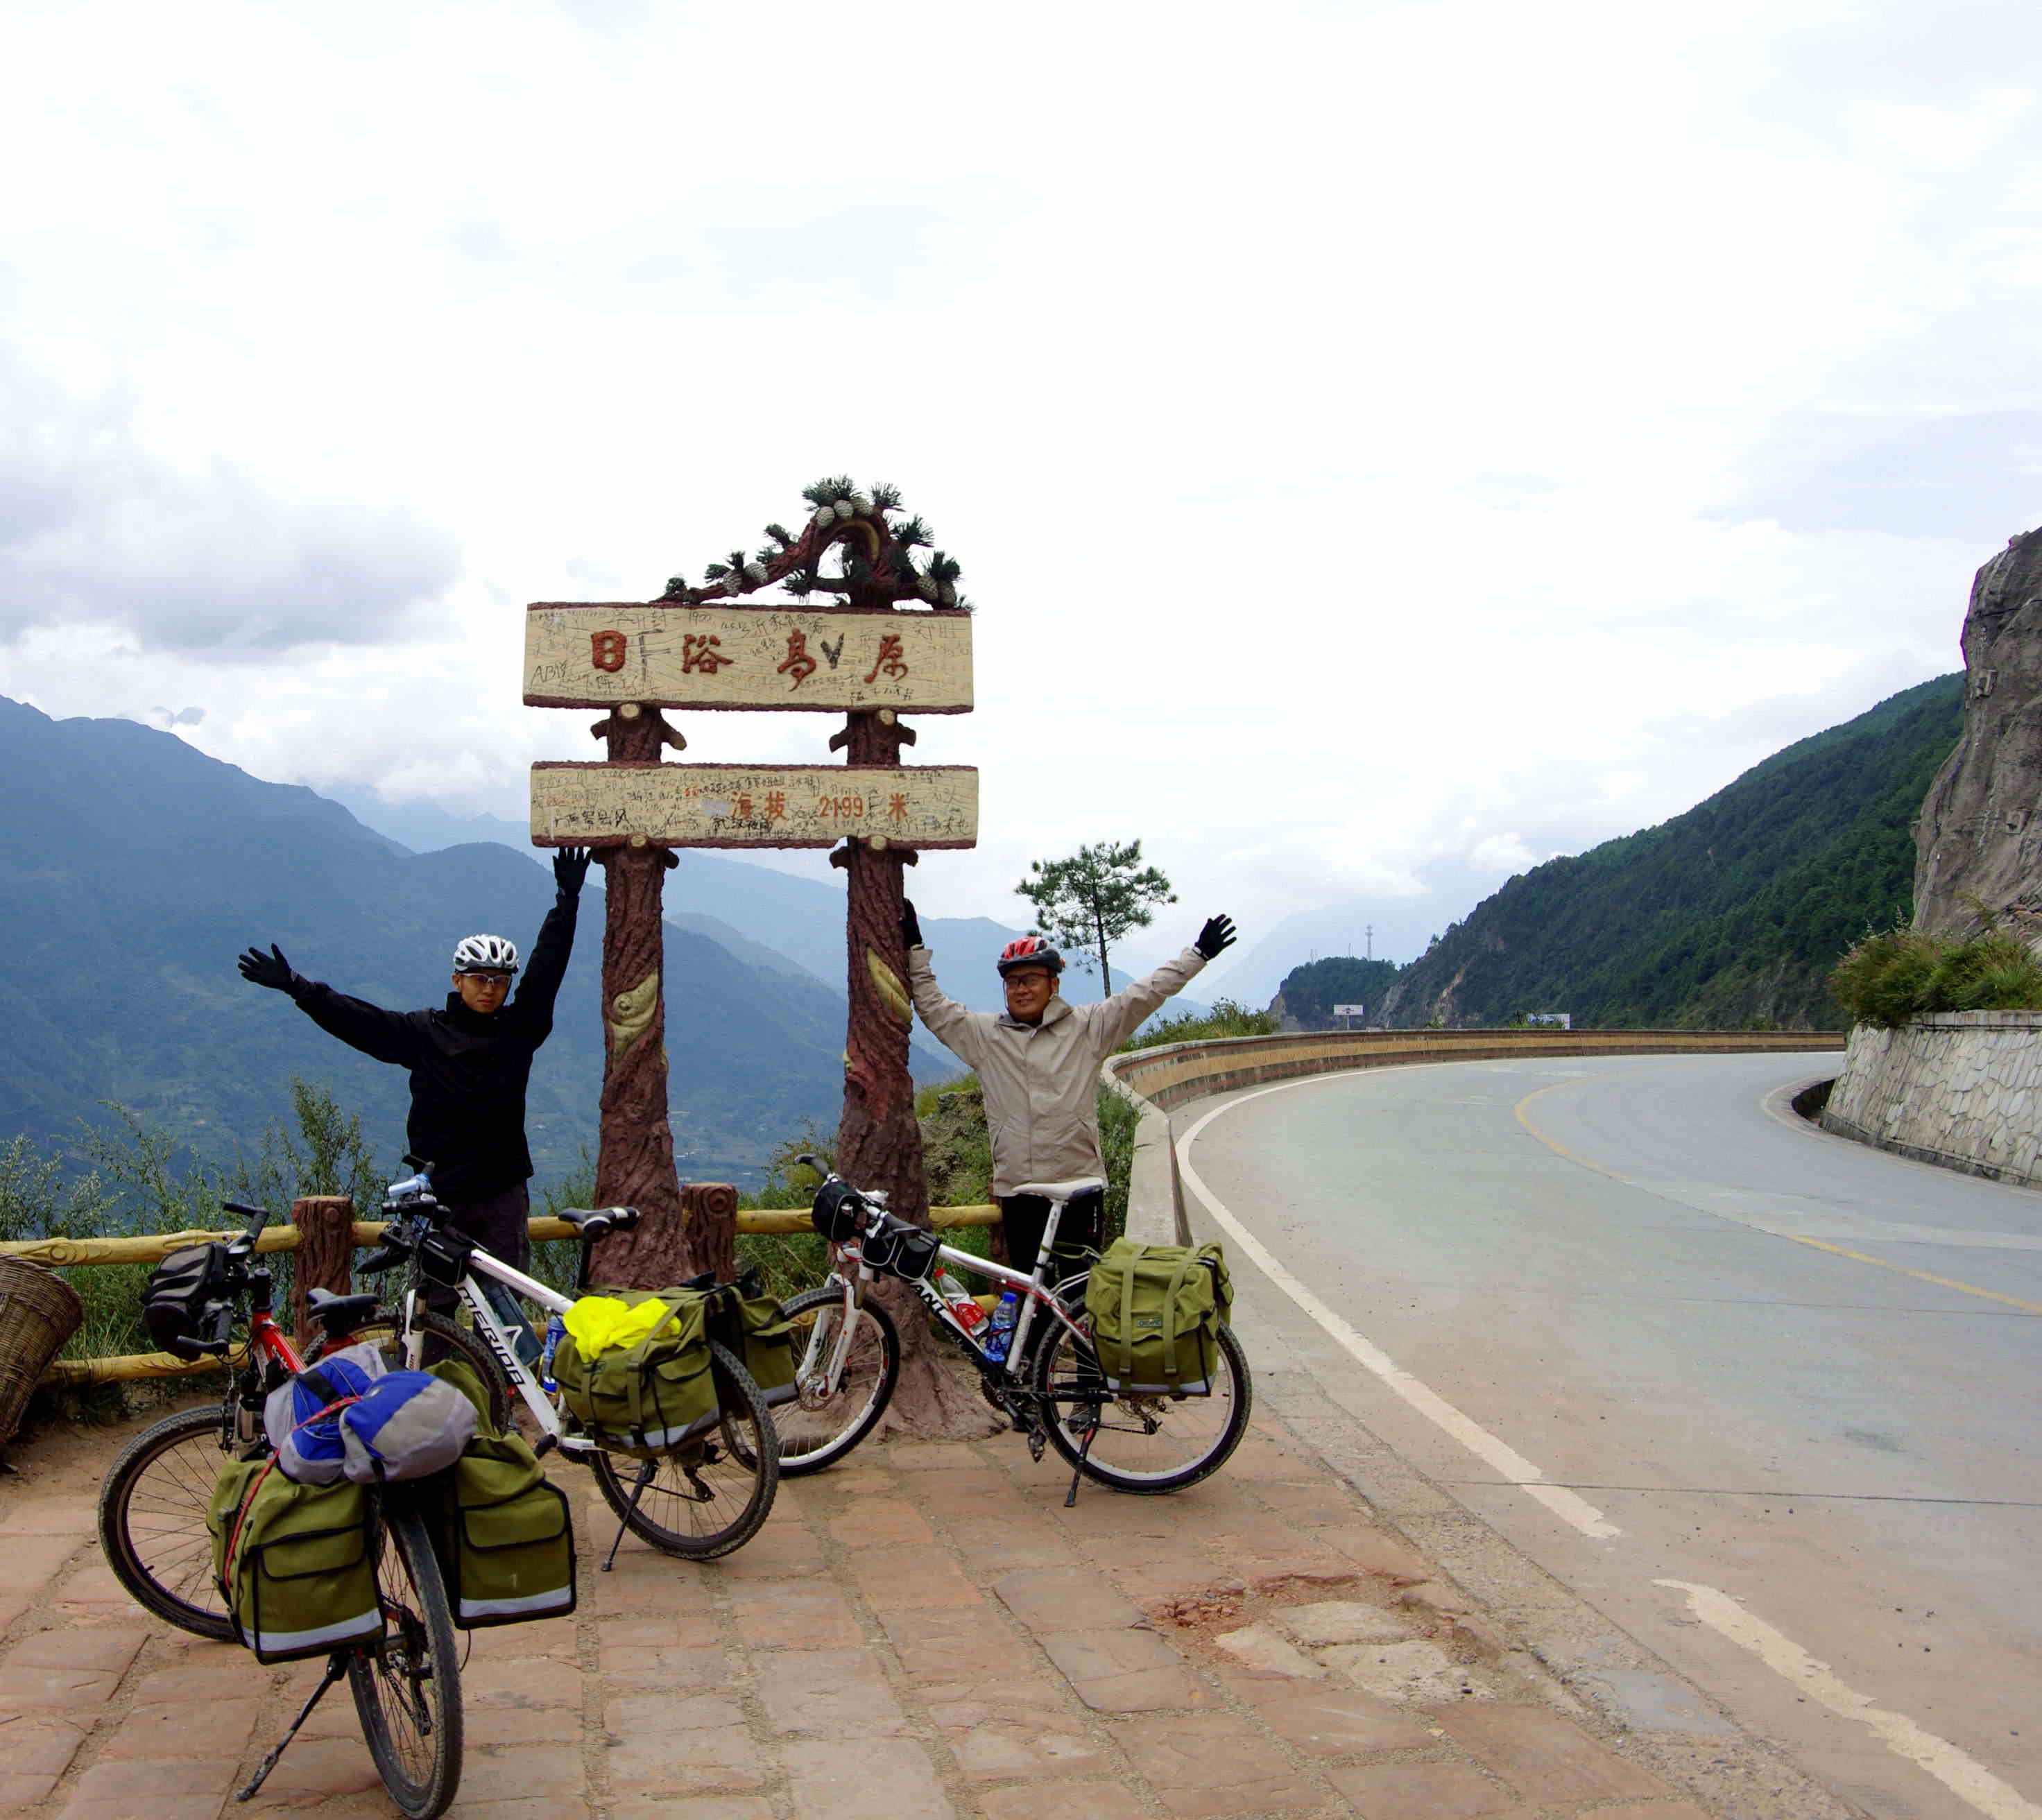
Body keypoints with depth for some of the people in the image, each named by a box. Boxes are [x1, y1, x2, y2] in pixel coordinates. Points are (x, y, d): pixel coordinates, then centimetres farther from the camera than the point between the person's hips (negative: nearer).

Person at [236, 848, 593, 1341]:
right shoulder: (425, 1033, 1)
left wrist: (567, 901, -2)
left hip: (504, 1191, 2)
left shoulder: (519, 1030, 5)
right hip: (441, 1194, -2)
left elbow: (546, 969, 2)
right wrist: (296, 987, -9)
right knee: (435, 1306, 1)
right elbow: (357, 1018, -2)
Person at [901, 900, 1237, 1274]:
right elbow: (932, 1005, 13)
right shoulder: (985, 1034, 9)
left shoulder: (1087, 1027, 4)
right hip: (1016, 1190, 2)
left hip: (1079, 1187, -1)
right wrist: (915, 949, 11)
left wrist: (1198, 954, 2)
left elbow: (1144, 995, 4)